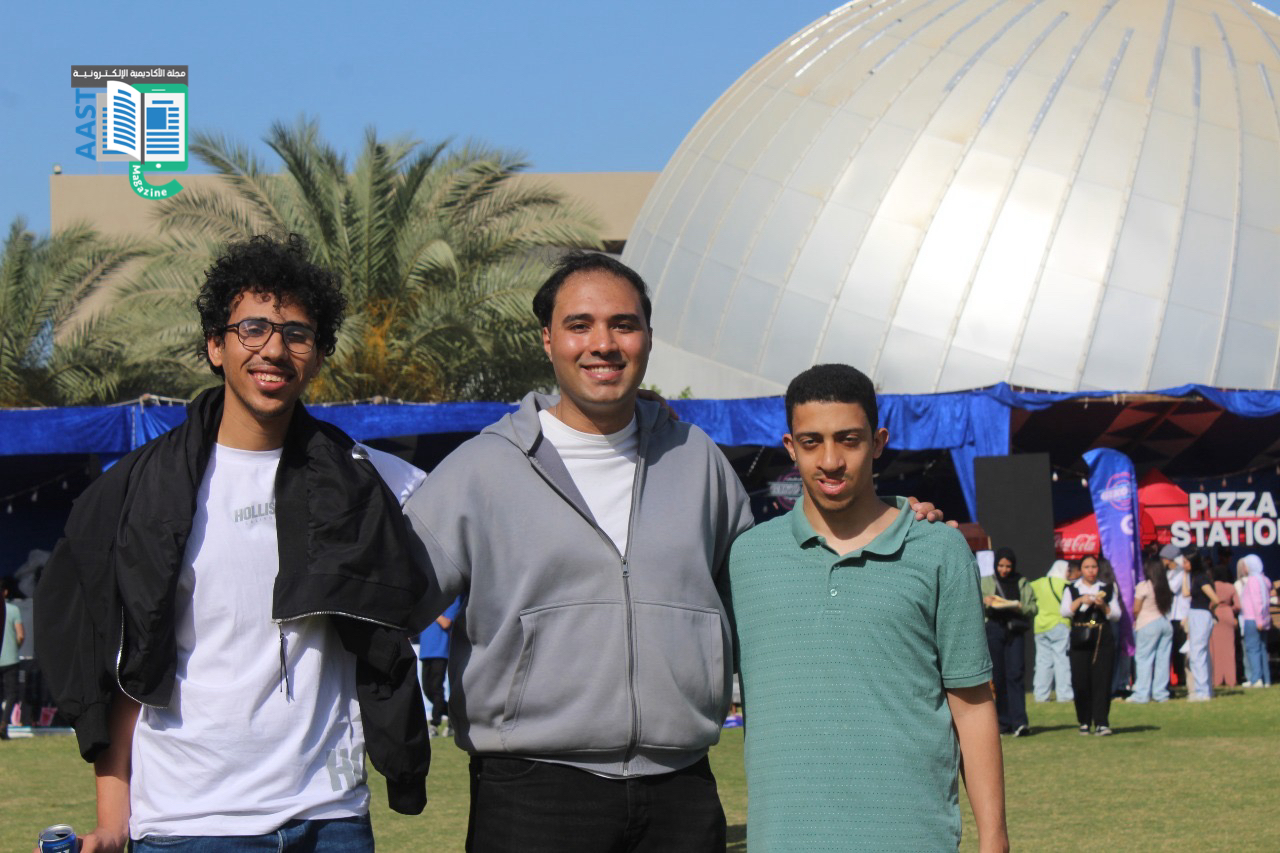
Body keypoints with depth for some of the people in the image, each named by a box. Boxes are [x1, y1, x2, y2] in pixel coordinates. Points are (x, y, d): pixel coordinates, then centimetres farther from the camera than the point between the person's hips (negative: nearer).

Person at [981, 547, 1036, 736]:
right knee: (998, 678, 1)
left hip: (1015, 631, -1)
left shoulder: (1022, 583, 13)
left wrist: (1020, 607, -13)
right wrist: (985, 603, -13)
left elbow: (1033, 608, 7)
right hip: (993, 630, 1)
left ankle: (1020, 722, -20)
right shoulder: (986, 582, 13)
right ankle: (1004, 723, 7)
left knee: (1015, 675, -12)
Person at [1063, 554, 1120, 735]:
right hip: (1080, 640, 0)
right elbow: (1064, 611, -4)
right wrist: (1080, 600, -17)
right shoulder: (1072, 589, 10)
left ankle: (1101, 722, -10)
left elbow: (1116, 615, 7)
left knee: (1102, 681, -8)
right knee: (1081, 682, -1)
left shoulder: (1107, 589, 11)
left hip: (1103, 639, 0)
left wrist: (1103, 606, -10)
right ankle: (1084, 721, 11)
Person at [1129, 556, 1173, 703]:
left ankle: (1141, 694, -4)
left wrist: (1136, 621, 13)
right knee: (1162, 660, 7)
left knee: (1143, 659, -1)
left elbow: (1136, 609, -8)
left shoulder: (1143, 586, -10)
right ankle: (1161, 693, 9)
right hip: (1165, 623, 6)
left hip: (1148, 625, -6)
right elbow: (1168, 606, 11)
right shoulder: (1165, 586, 6)